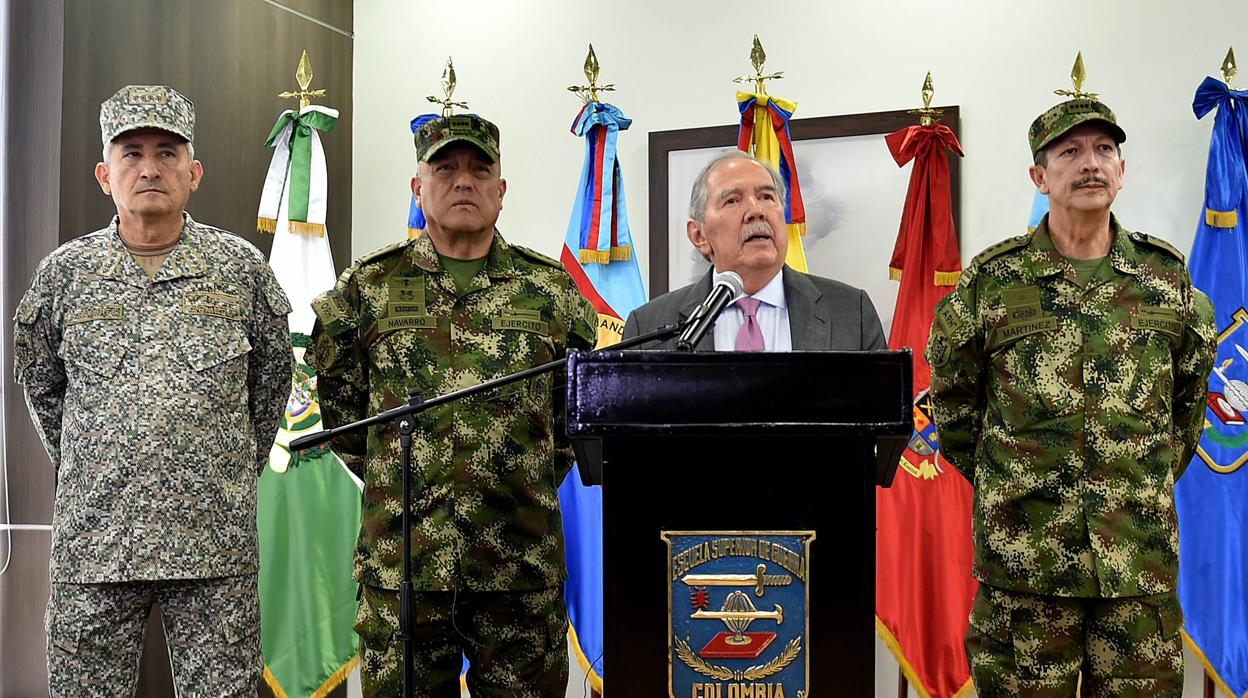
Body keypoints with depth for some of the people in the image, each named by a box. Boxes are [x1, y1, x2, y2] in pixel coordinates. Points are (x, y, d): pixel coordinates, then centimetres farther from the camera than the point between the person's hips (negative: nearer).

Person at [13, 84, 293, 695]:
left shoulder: (242, 267, 3)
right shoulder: (64, 272, 5)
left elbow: (272, 376, 14)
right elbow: (37, 380, 19)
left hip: (215, 539, -1)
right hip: (93, 539, 1)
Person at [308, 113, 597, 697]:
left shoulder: (552, 291, 5)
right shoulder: (368, 287, 4)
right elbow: (339, 402, 14)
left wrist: (535, 484, 11)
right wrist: (388, 481, 11)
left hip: (524, 564, 1)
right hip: (400, 560, 0)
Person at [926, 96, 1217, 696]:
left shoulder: (1167, 277, 5)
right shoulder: (991, 282, -2)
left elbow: (1188, 398, 18)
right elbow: (953, 401, 9)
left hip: (1144, 553, 2)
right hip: (1023, 552, -2)